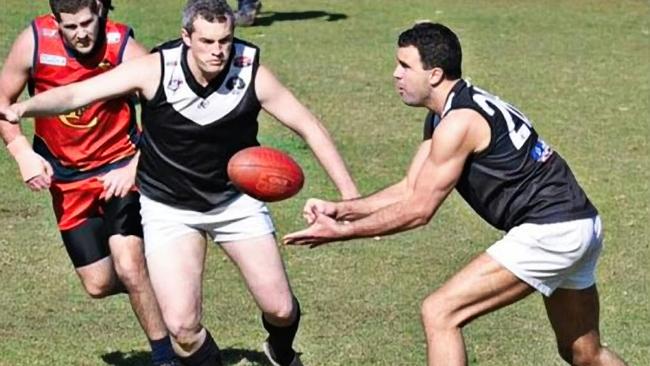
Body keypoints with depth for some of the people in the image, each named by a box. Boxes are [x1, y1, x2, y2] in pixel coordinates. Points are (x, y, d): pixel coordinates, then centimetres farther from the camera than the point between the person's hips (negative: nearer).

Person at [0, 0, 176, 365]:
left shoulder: (124, 48, -20)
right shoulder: (33, 42, -14)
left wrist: (134, 167, -23)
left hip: (119, 170, -3)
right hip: (68, 179, 3)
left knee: (128, 265, -19)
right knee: (99, 285, 3)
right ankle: (151, 287, 36)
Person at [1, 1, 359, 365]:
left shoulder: (251, 73, -19)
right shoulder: (155, 69, -23)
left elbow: (310, 127, -10)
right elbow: (77, 93, -24)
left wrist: (351, 196, -14)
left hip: (236, 198, 1)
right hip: (169, 207, -1)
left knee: (280, 309, 3)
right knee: (182, 325, -13)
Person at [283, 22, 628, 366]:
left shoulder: (459, 122, -17)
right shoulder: (442, 117, 13)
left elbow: (418, 210, -14)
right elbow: (409, 190, 15)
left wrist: (342, 231, -7)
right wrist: (341, 209, 5)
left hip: (549, 232, -11)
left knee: (440, 312, -11)